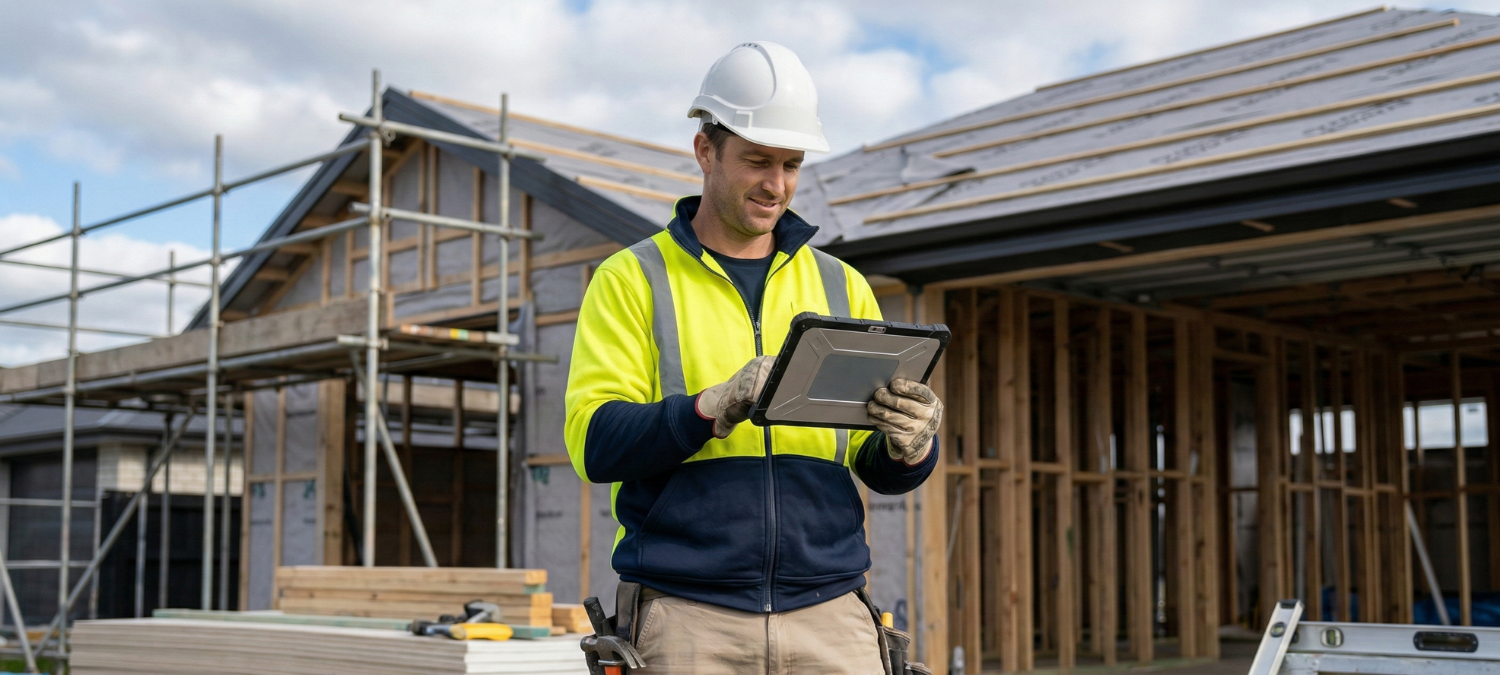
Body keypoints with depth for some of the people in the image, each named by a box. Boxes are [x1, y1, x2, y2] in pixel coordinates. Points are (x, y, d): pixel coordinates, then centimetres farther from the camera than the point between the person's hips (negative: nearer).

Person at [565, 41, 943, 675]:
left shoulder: (843, 287, 16)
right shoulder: (631, 279, 5)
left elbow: (878, 464, 14)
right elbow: (593, 440, -7)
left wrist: (910, 444, -10)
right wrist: (715, 407, -22)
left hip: (827, 610, 3)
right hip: (686, 615, -2)